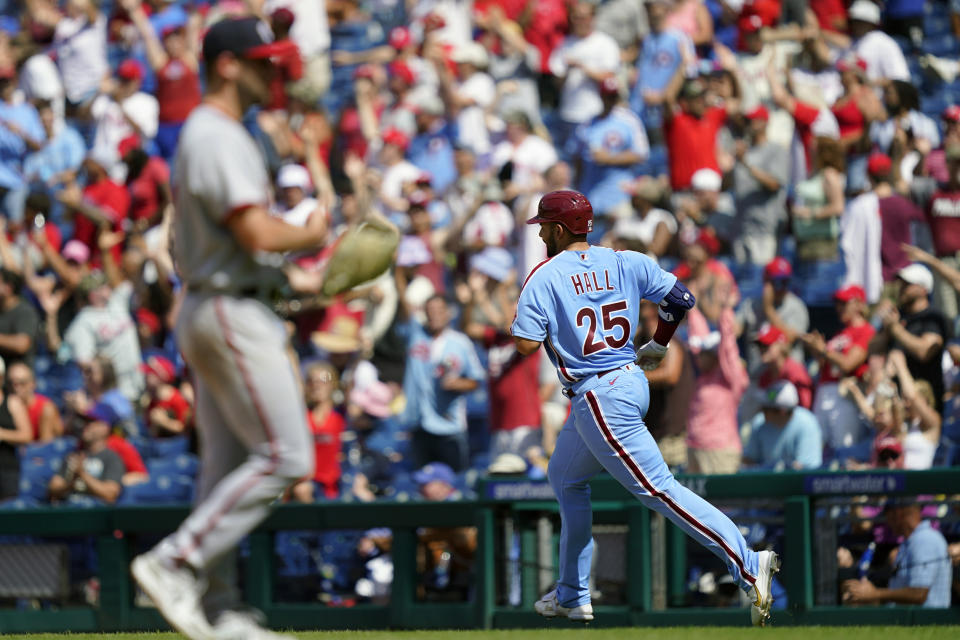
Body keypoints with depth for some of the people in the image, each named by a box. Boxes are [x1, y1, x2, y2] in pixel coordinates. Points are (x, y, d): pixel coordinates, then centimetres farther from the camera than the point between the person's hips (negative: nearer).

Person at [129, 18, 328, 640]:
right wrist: (311, 234, -5)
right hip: (231, 313, -11)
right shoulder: (218, 137, -15)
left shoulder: (211, 134, 19)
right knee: (284, 455, -11)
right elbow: (256, 232, -24)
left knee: (227, 468, 10)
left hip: (209, 312, 11)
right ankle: (174, 563, -13)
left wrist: (291, 277, 19)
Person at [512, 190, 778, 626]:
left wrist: (526, 317, 7)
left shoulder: (544, 278, -9)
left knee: (658, 489, -12)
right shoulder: (622, 263, 8)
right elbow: (681, 297, 6)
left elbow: (526, 344, -15)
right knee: (565, 477, 25)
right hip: (632, 383, 9)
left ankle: (747, 566, -23)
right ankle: (572, 596, 30)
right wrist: (658, 345, 21)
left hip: (597, 396, -9)